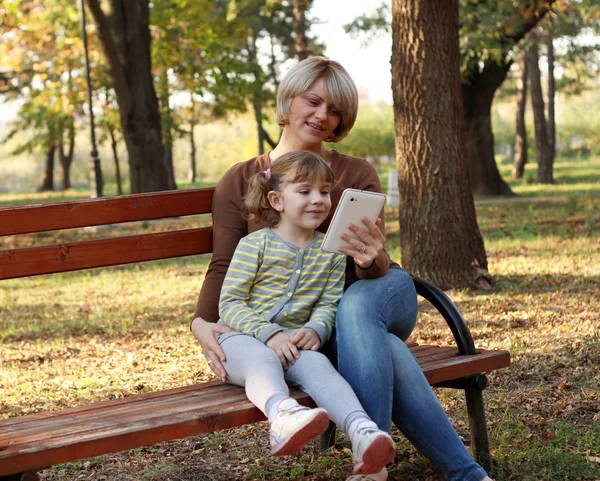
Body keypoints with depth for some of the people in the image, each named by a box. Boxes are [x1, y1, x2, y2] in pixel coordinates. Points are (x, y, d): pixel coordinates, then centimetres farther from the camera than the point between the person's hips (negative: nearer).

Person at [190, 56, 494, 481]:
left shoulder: (357, 175, 2)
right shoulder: (240, 182, 5)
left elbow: (377, 266, -9)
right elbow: (224, 265, -2)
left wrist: (372, 259, -36)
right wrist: (202, 323, -23)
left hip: (380, 293, 1)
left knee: (355, 305, -39)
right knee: (388, 352, -35)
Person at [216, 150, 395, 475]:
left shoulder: (331, 252, 12)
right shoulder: (255, 244, -1)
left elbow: (328, 305, 6)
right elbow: (230, 304, -6)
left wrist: (314, 330, -18)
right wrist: (270, 335, -21)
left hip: (293, 343, 2)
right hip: (241, 339, -2)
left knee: (316, 363, -31)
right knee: (263, 360, -37)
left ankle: (361, 432, -56)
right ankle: (283, 416, -70)